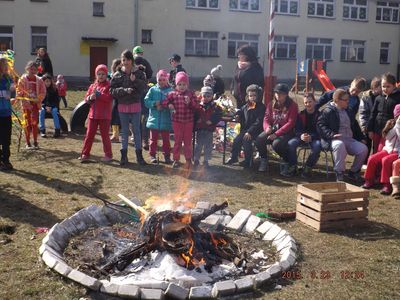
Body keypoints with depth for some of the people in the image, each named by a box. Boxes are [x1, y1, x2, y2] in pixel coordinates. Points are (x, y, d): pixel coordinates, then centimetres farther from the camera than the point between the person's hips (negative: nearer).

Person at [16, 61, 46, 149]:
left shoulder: (39, 80, 2)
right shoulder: (22, 79, -4)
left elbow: (43, 92, 5)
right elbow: (19, 92, -5)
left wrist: (39, 99, -10)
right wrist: (24, 101, -14)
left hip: (35, 104, 2)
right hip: (26, 105, -2)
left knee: (35, 123, 5)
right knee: (27, 123, 3)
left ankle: (35, 142, 13)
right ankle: (28, 143, 10)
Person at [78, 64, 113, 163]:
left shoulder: (109, 86, -4)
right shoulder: (92, 86, 12)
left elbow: (109, 98, -18)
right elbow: (86, 98, 9)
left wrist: (98, 94, -24)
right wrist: (90, 98, -12)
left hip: (104, 115, -5)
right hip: (93, 114, 5)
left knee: (105, 135, 2)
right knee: (89, 134, 7)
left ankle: (108, 155, 14)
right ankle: (85, 154, 13)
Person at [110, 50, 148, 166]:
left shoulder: (139, 73, -2)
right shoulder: (117, 75, 0)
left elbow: (144, 87, -11)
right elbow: (112, 90, -5)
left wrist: (135, 81, -24)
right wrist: (124, 90, -18)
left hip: (135, 105, -1)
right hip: (122, 106, 1)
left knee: (137, 130, 5)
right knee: (124, 131, 9)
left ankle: (139, 155, 13)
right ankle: (124, 155, 17)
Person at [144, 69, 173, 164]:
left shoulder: (170, 90, -3)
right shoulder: (153, 90, 1)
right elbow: (146, 101, -2)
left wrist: (164, 107, -22)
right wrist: (155, 104, -18)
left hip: (166, 120, -1)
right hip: (154, 120, 1)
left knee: (166, 139, 9)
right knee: (153, 139, 10)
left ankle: (167, 155, 20)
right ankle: (152, 155, 20)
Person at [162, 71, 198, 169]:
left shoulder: (191, 94, -2)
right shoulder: (173, 94, -2)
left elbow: (196, 107, -6)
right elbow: (165, 102, -3)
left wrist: (189, 102, -23)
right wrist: (169, 104, -23)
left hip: (188, 122, 0)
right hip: (177, 121, 0)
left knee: (187, 141, 10)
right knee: (177, 141, 9)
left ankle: (188, 160, 22)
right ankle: (176, 160, 19)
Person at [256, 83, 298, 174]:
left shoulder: (292, 105, -8)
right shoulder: (272, 104, 8)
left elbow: (290, 123, -15)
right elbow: (266, 118, 8)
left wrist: (277, 134, -23)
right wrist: (267, 127, -18)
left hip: (287, 132, -5)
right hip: (273, 129, 5)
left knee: (276, 143, -33)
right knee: (259, 139, -22)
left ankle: (289, 163, -7)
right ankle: (263, 160, 2)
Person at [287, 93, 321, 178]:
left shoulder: (319, 115, 0)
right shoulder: (301, 115, 9)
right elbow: (297, 130, 3)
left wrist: (311, 137, -27)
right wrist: (301, 135, -22)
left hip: (315, 138, -2)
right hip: (302, 137, 3)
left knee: (317, 146, -36)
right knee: (291, 143, -27)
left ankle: (307, 168, -20)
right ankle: (292, 167, -13)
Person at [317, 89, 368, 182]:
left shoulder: (349, 111, 22)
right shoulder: (328, 111, -2)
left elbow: (355, 126, 31)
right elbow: (320, 125, -11)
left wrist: (361, 138, 19)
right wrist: (332, 135, -24)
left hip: (350, 139, 7)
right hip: (335, 139, -6)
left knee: (363, 149, -17)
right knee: (339, 145, -41)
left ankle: (353, 172, 2)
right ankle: (339, 173, -27)